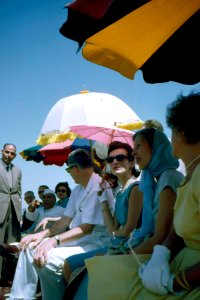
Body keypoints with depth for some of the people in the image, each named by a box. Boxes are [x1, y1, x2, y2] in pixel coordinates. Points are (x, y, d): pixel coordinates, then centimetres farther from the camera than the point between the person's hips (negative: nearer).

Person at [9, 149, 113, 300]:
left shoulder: (97, 187, -18)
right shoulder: (78, 190, 14)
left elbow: (87, 228, -23)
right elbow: (66, 220, 14)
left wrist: (55, 240, -26)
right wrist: (42, 234, 1)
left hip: (95, 241, -10)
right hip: (76, 237, 10)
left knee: (46, 259, -28)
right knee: (30, 247, 5)